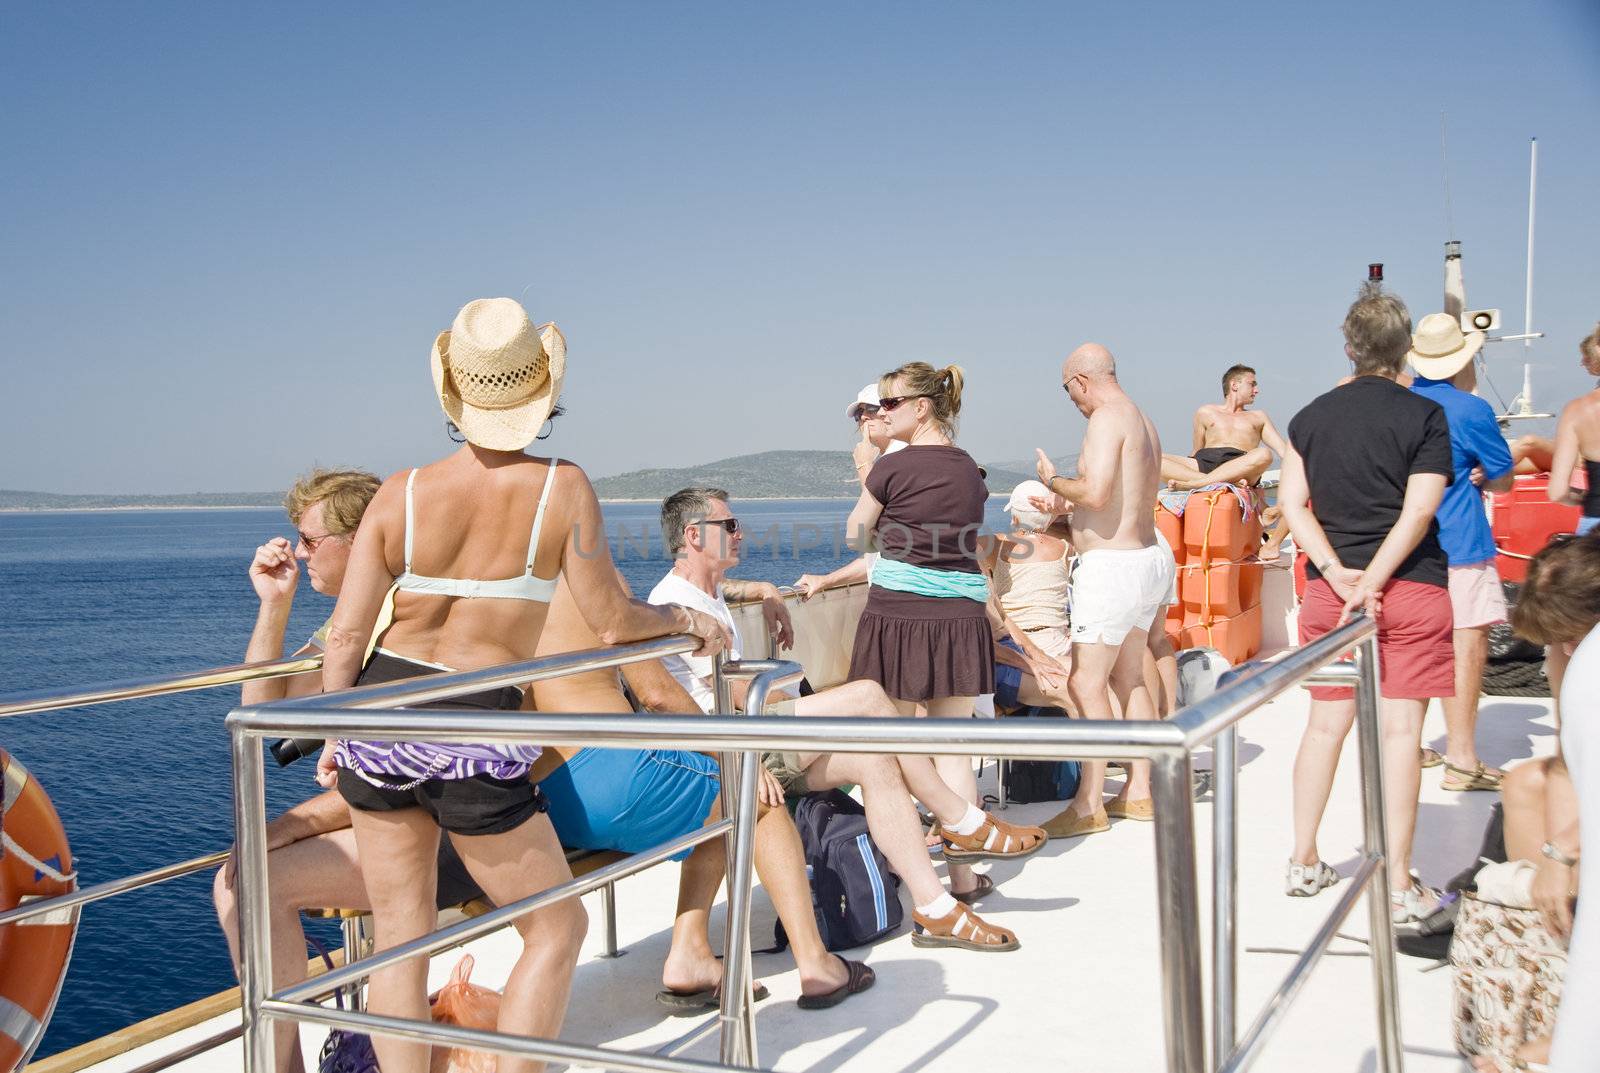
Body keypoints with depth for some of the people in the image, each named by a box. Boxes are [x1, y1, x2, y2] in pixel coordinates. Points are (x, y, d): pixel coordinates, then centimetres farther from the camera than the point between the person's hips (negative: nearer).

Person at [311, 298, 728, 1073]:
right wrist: (685, 620, 16)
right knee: (557, 929, 15)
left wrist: (336, 734, 16)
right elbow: (612, 623, -3)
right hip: (476, 736, -3)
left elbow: (345, 638, 0)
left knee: (399, 937, 15)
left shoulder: (401, 493, 0)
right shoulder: (561, 487, -7)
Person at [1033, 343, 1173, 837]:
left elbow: (1095, 493, -25)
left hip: (1112, 567, -10)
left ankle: (1089, 805, -5)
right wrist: (1065, 511, 31)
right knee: (1129, 678, 15)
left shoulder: (1106, 418, -13)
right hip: (1149, 557, 10)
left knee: (1086, 683, -7)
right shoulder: (1143, 422, 17)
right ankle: (1139, 791, 20)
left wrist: (1054, 481, -6)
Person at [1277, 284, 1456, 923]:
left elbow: (1292, 503, 0)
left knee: (1326, 722, 12)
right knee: (1401, 729, -1)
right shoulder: (1425, 416, -5)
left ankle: (1303, 863, 19)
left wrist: (1339, 574, -7)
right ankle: (1399, 886, 1)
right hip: (1410, 589, -4)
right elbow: (1418, 512, -13)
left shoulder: (1311, 418, 6)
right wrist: (1372, 583, -14)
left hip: (1330, 588, 4)